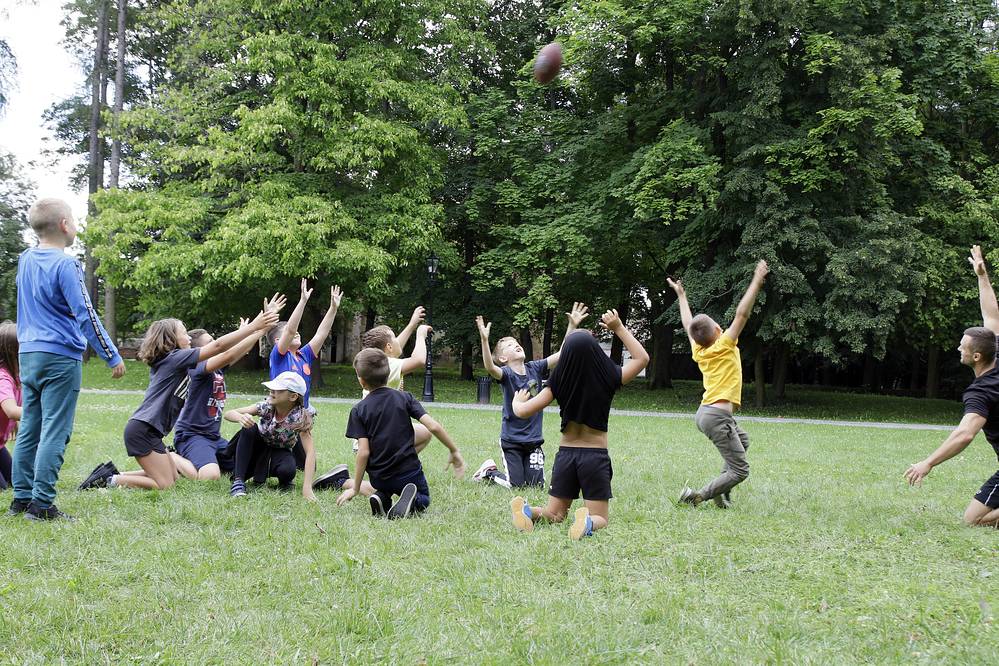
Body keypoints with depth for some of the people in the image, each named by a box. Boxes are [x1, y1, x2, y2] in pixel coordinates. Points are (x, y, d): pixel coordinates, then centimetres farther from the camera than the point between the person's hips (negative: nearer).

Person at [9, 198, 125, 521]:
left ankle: (21, 499, 14)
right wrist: (112, 356, -10)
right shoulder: (65, 264, -12)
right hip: (60, 358, -7)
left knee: (28, 430, 10)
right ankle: (41, 503, -6)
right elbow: (85, 316, -15)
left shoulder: (25, 259, 11)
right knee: (54, 433, -5)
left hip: (27, 355, 7)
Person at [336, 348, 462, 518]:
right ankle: (412, 500, -9)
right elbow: (433, 426, -13)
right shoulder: (404, 398, -4)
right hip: (409, 472, -1)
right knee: (424, 499, 27)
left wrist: (355, 488, -5)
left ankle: (381, 497, 1)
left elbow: (363, 452, -13)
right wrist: (454, 451, 1)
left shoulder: (359, 410, -7)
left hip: (378, 477, 1)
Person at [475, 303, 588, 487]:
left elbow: (561, 355, -7)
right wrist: (484, 339, -50)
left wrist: (572, 326, -15)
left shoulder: (535, 368, 0)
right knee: (516, 485, -4)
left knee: (537, 484, 2)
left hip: (534, 439, 4)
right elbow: (490, 367, -36)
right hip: (511, 439, -4)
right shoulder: (505, 373, -14)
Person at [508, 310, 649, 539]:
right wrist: (618, 328, 10)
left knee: (553, 516, 15)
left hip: (565, 454, 2)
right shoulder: (608, 379, -9)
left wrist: (517, 401, 16)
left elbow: (523, 412, -7)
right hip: (595, 456, -2)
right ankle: (588, 522, -30)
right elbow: (642, 358, 8)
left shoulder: (559, 382, -7)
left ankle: (527, 510, -18)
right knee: (600, 519, 7)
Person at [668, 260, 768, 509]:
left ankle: (722, 492, 22)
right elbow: (742, 313, -16)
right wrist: (757, 281, -13)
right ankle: (699, 496, -15)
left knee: (742, 440, 32)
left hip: (704, 413, 9)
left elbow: (688, 324, 23)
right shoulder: (723, 346, -11)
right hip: (717, 416, -9)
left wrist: (681, 296, 34)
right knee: (739, 471, -6)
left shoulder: (699, 351, 7)